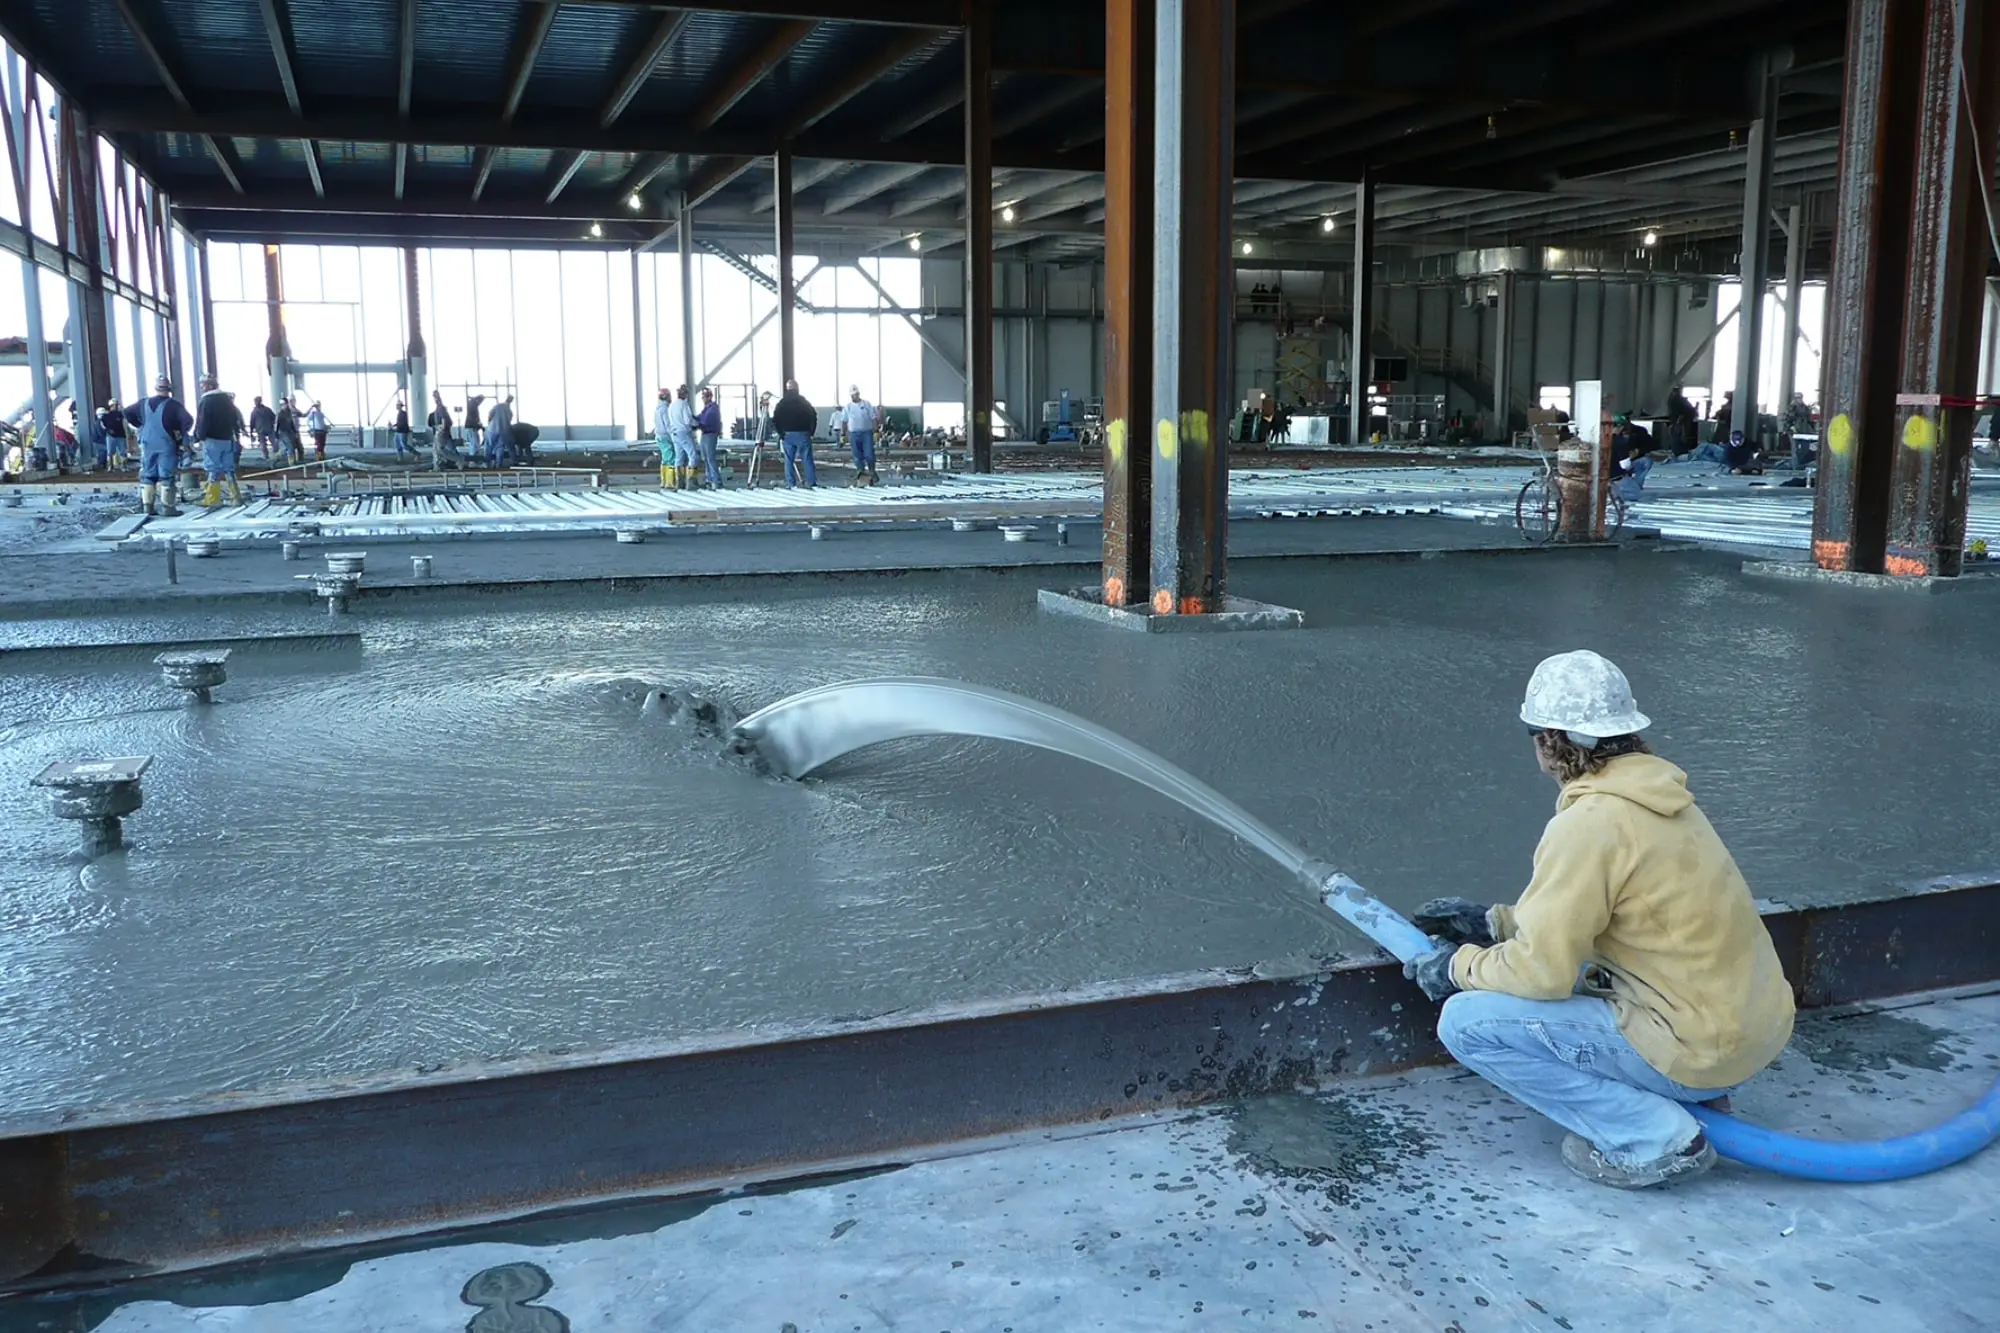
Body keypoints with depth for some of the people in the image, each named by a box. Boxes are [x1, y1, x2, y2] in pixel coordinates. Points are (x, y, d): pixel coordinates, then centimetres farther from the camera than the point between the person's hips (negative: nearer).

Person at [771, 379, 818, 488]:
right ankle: (811, 482, -3)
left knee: (789, 460, 5)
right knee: (807, 459, 1)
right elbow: (813, 416, -5)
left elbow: (775, 419, -4)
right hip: (802, 434, -1)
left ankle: (790, 484, 2)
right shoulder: (803, 402, -1)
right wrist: (811, 431, 2)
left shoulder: (782, 403, 2)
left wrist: (781, 432, 3)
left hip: (787, 435, 1)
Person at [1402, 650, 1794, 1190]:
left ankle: (1654, 1137, -6)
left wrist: (1461, 966, -1)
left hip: (1699, 1046, -9)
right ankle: (1695, 1093, 16)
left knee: (1468, 1022, -10)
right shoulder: (1659, 795, 7)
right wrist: (1494, 922, 19)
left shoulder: (1590, 823, -21)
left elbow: (1543, 971, -19)